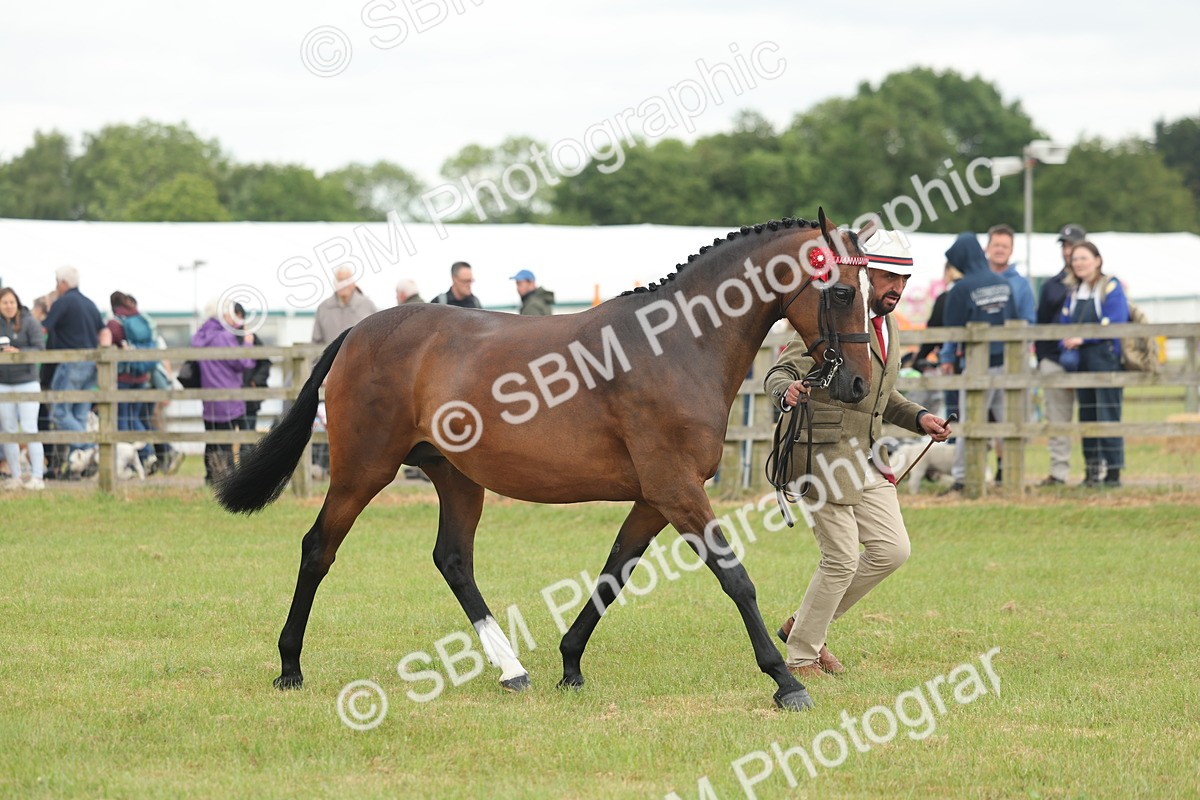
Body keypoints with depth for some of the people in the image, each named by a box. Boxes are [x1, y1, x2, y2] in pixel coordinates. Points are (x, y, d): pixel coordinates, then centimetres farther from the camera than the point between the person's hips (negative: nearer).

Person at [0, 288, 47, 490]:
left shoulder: (29, 322, -4)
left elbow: (40, 348, -9)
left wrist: (19, 352, -22)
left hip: (27, 382, -4)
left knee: (29, 429, -7)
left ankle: (37, 477, -7)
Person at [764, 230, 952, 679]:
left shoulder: (888, 326, 14)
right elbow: (779, 372, -17)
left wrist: (919, 419, 10)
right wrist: (788, 392, -40)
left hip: (868, 457, 9)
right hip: (824, 454, -9)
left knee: (892, 549, 4)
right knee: (843, 558, -7)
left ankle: (803, 626, 18)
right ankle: (801, 656, 10)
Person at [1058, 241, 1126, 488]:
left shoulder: (1111, 287, -5)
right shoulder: (1073, 292, 15)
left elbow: (1115, 324, -13)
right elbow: (1065, 323, 15)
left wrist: (1083, 338, -16)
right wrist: (1066, 347, -4)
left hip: (1106, 359, -7)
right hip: (1081, 363, 7)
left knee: (1108, 412, -9)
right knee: (1086, 415, 7)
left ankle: (1113, 472, -8)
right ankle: (1092, 470, 12)